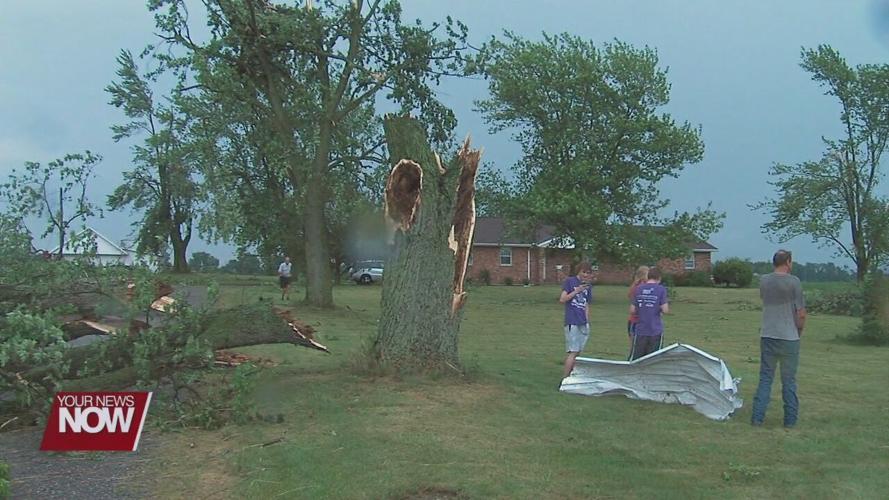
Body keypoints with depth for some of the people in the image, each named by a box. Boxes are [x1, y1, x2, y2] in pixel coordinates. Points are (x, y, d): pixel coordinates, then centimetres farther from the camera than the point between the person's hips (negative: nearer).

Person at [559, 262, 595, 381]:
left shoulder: (588, 286, 14)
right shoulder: (569, 281, -3)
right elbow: (562, 299, -9)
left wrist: (587, 322, 13)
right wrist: (576, 291, -16)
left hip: (583, 324, 6)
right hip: (572, 323, -6)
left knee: (577, 352, 6)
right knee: (573, 352, -10)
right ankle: (564, 379, -6)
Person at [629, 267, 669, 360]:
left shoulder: (638, 289, 3)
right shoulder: (661, 289, -6)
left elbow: (632, 310, 4)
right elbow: (665, 310, -11)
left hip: (640, 331, 2)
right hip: (656, 331, -2)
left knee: (634, 360, 8)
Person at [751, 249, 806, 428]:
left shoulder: (763, 281, 3)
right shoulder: (794, 282, -10)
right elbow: (801, 313, -7)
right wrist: (799, 330, 9)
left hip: (767, 337, 3)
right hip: (789, 338, -3)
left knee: (765, 378, 9)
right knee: (789, 381, 8)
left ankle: (757, 416, 5)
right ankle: (790, 419, 13)